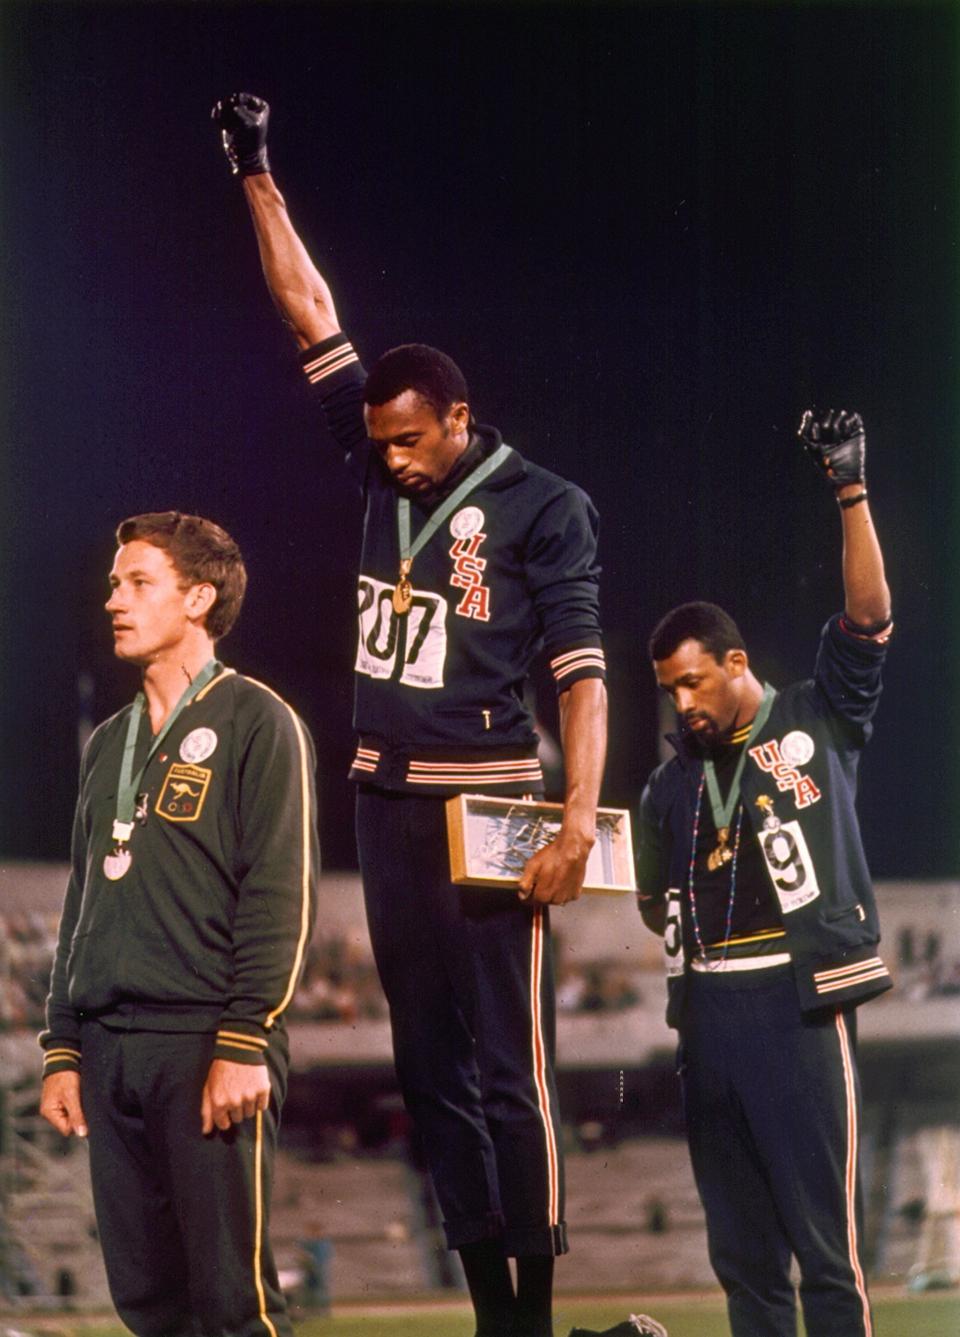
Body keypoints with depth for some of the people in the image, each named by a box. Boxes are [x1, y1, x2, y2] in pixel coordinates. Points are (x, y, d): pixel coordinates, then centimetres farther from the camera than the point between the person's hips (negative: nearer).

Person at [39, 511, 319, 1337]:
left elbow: (281, 896, -9)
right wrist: (63, 1048, 14)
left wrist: (245, 1043, -16)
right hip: (109, 1047, 7)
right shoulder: (110, 743, 20)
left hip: (208, 1046, -7)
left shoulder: (255, 723, -1)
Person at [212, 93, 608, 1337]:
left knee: (506, 1060, -8)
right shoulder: (383, 470, 9)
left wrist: (579, 819, -21)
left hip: (486, 796, -6)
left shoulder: (543, 507, -5)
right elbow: (313, 315, 12)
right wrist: (258, 178, 10)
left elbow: (580, 669, -10)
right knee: (429, 1062, 6)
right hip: (386, 799, 6)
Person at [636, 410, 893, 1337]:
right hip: (707, 1008, 5)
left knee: (824, 1243, -8)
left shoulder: (818, 723, 4)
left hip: (797, 1003, -5)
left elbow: (868, 619, -8)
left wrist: (850, 491, -14)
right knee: (741, 1248, 8)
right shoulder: (671, 785, 17)